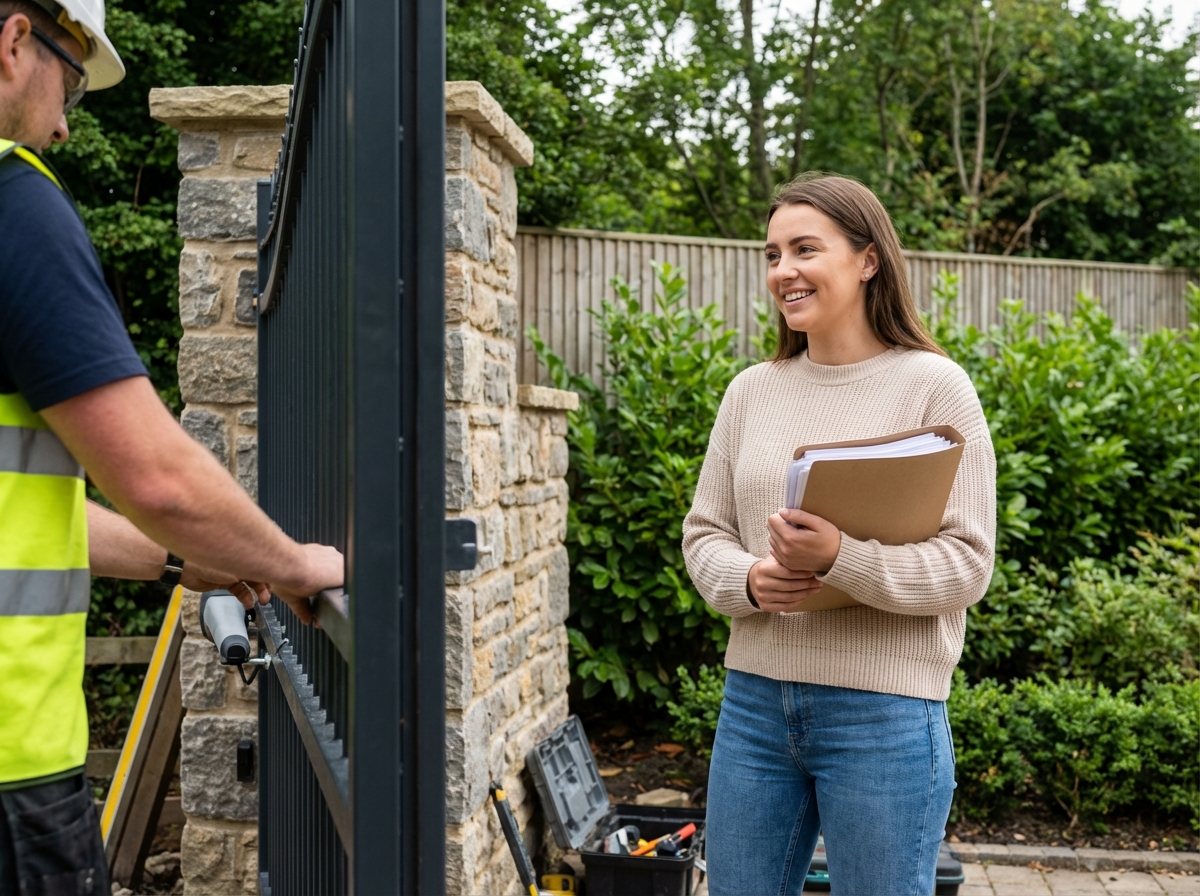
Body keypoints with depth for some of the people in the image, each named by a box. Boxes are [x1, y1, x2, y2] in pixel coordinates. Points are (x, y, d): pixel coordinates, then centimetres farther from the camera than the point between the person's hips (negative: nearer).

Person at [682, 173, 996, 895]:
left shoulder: (934, 385, -6)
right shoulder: (752, 390, 8)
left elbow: (967, 564, -10)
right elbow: (704, 532, 11)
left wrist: (839, 558, -26)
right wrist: (747, 580, -11)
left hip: (884, 710, -4)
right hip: (754, 699, 5)